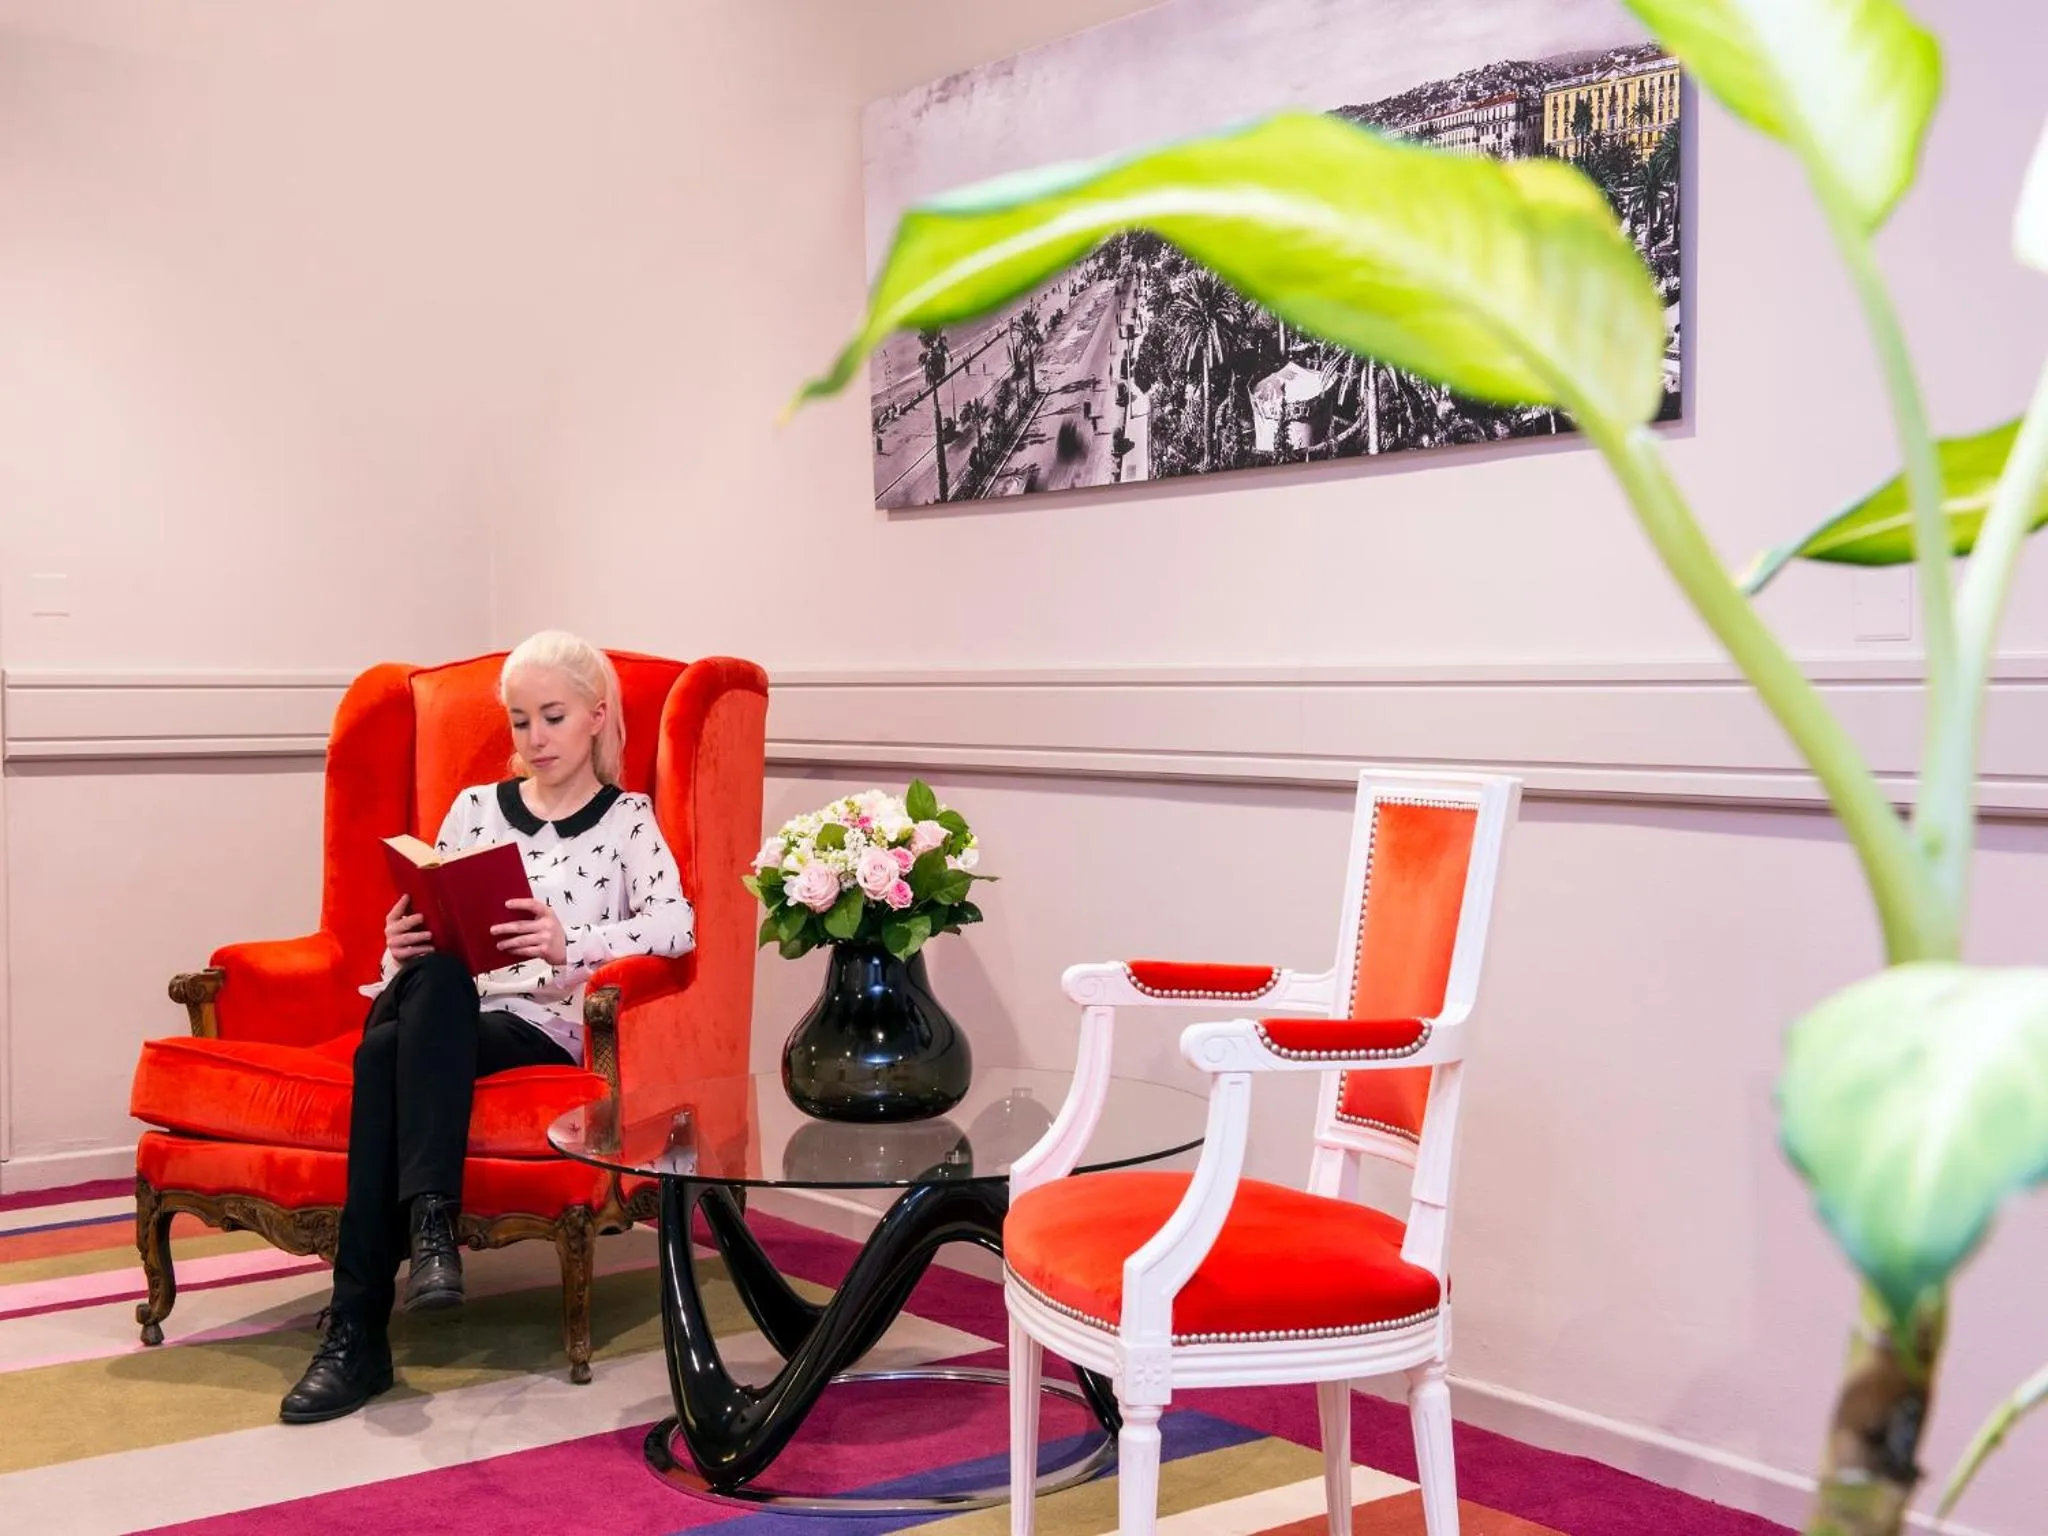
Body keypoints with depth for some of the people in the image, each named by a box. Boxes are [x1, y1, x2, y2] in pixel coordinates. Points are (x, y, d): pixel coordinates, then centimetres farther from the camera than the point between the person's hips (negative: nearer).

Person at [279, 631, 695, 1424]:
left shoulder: (625, 819, 8)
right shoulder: (476, 806, 20)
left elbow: (674, 922, -11)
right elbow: (428, 925, 16)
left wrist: (570, 944, -28)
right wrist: (402, 945, -9)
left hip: (546, 1026, -3)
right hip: (446, 1017, 3)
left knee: (391, 1053, -33)